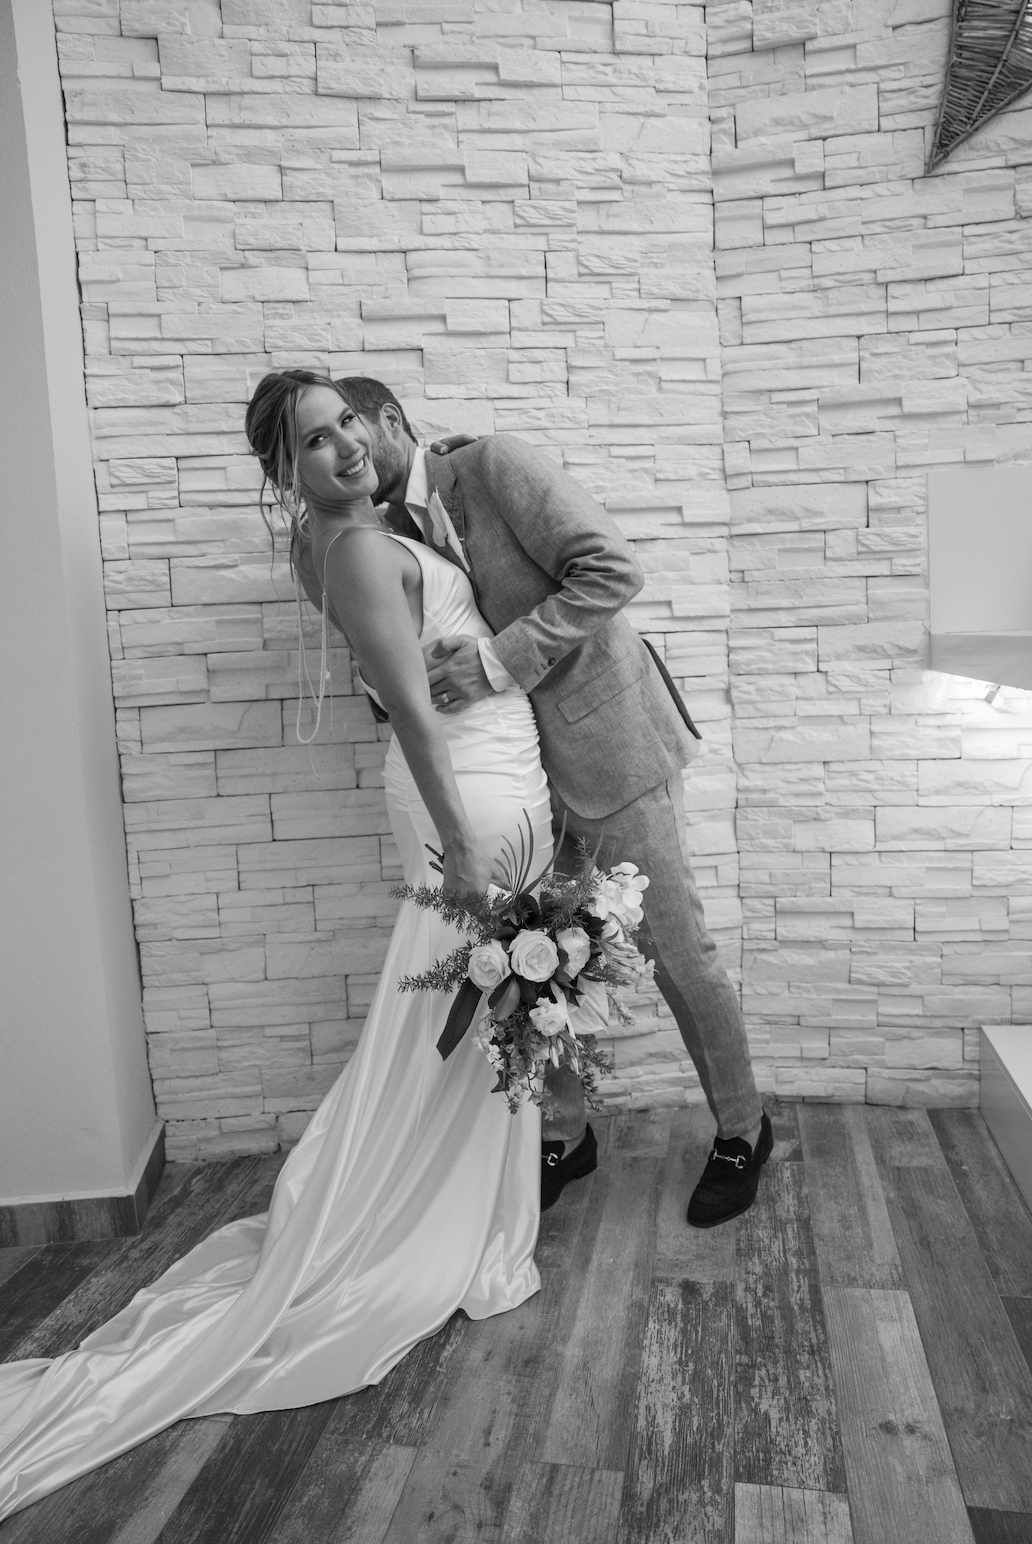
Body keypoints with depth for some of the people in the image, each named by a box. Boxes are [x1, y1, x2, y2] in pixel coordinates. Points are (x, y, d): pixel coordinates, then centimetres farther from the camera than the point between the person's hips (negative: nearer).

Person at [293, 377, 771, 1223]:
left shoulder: (494, 462, -13)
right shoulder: (389, 532, 8)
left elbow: (612, 568, -21)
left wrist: (498, 660, -27)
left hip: (606, 746, -7)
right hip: (520, 769, 7)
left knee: (677, 951, 4)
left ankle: (742, 1132, 25)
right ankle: (565, 1133, 33)